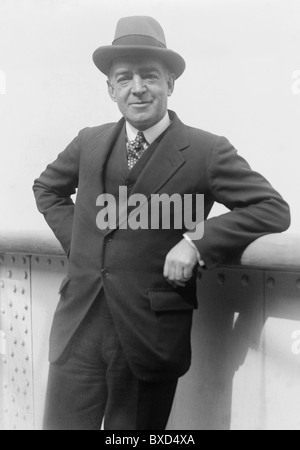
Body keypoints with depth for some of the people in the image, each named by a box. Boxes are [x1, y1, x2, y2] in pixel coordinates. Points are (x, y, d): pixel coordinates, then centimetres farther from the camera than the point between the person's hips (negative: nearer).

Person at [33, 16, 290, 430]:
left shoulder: (206, 151, -7)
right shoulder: (90, 143, 6)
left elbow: (274, 209, -8)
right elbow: (47, 188, 23)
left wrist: (198, 241, -18)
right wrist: (74, 237, 7)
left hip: (150, 337, -3)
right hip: (79, 330, 3)